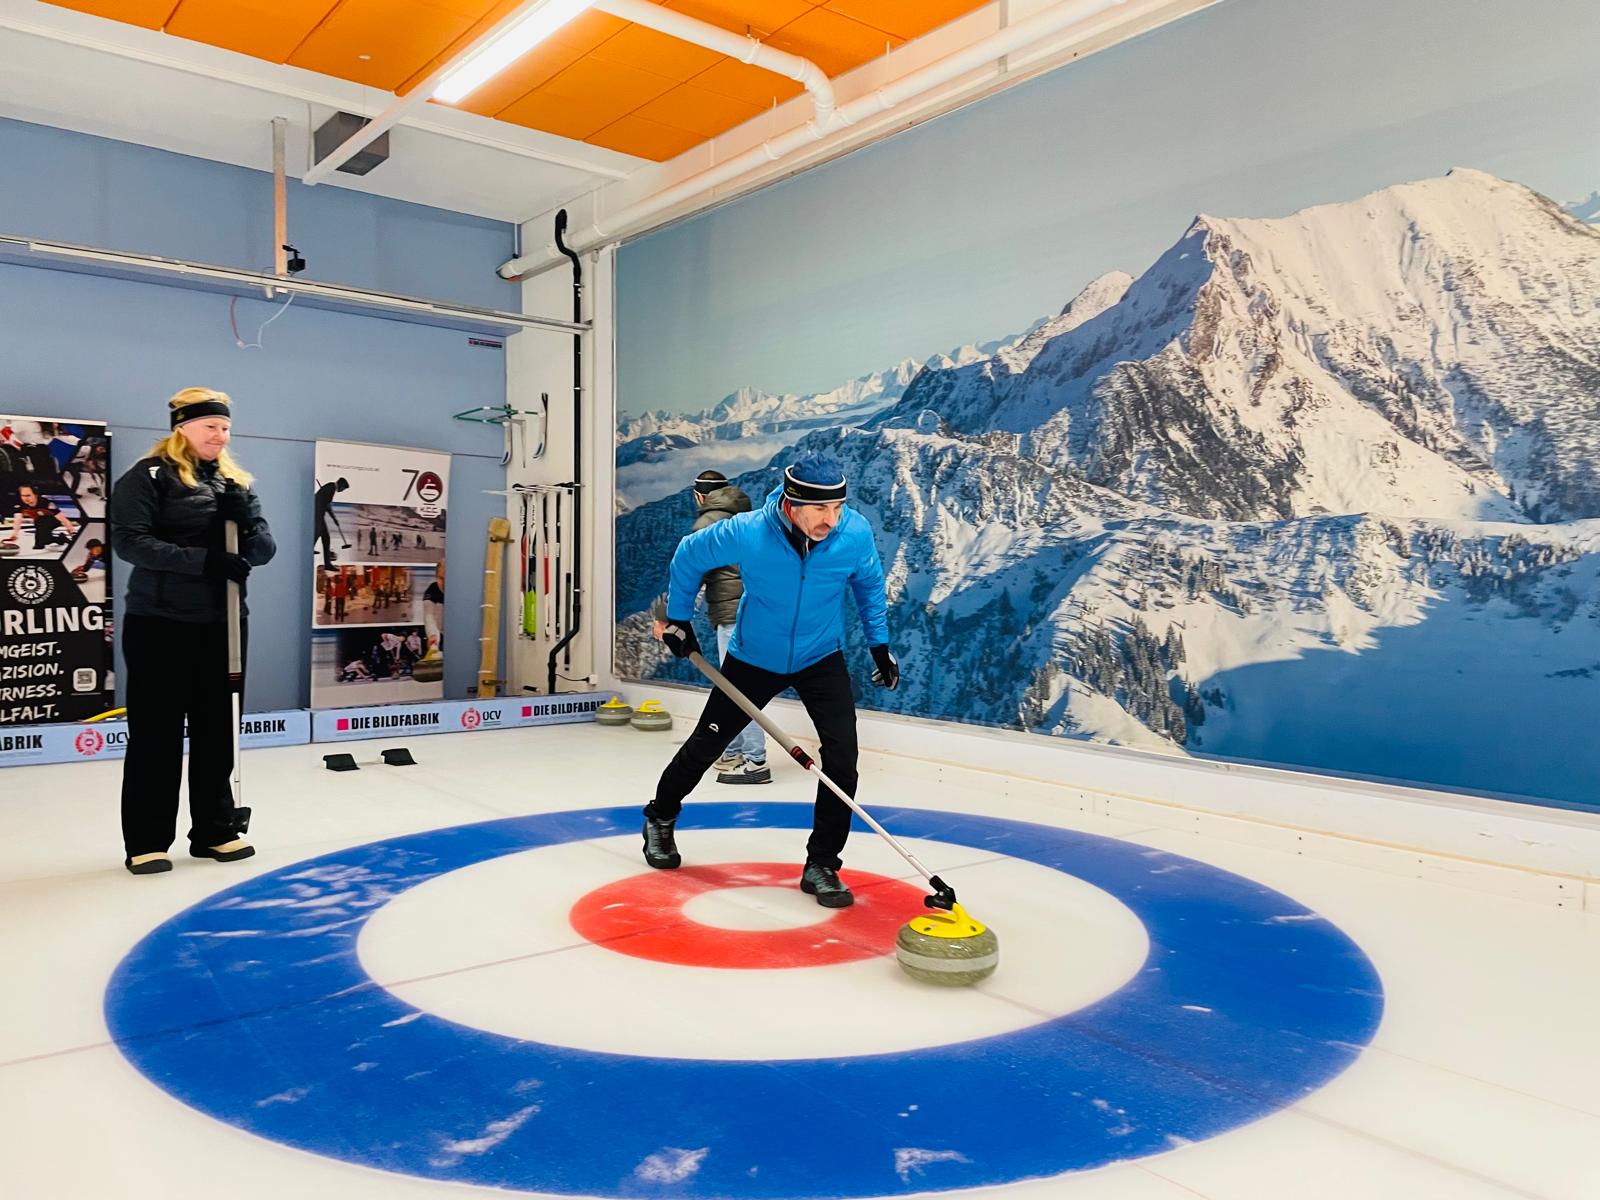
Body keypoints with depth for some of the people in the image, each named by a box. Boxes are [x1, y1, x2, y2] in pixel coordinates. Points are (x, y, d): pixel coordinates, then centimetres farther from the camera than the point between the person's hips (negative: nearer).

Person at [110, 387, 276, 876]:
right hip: (161, 623, -5)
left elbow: (265, 549, 7)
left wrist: (245, 521, -14)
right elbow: (129, 541, -16)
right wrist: (202, 559, -24)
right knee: (156, 732, 1)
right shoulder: (149, 476, -5)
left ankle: (214, 830, 20)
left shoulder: (235, 481, 12)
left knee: (217, 729, 10)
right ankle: (146, 841, 10)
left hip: (223, 623, 6)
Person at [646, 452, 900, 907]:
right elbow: (689, 556, -8)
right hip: (753, 658, -1)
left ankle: (822, 865, 2)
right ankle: (660, 819, 41)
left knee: (842, 754, -14)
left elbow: (869, 581, 1)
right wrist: (678, 620, -1)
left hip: (821, 659, 1)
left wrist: (879, 643, 3)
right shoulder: (746, 533, -29)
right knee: (706, 744, 13)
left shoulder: (855, 533, -23)